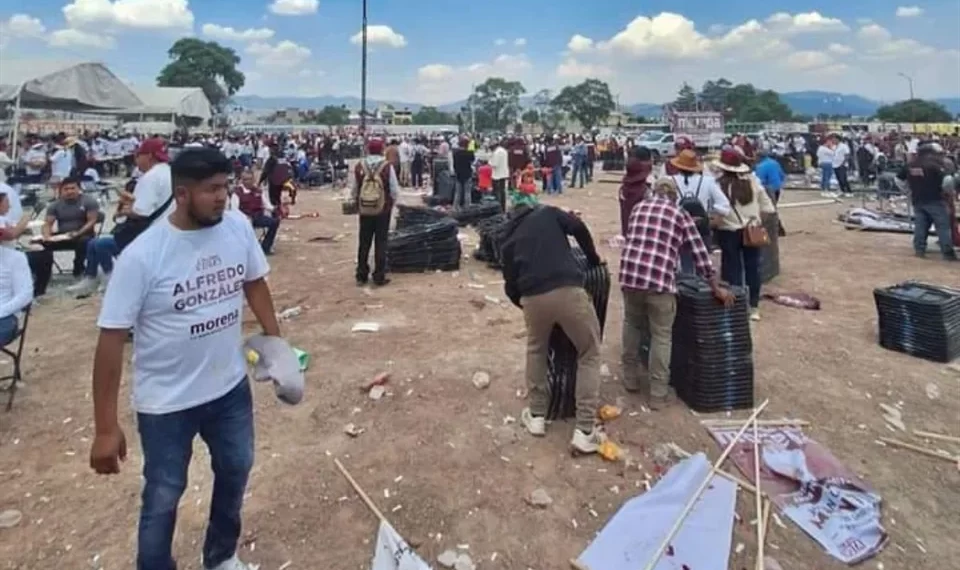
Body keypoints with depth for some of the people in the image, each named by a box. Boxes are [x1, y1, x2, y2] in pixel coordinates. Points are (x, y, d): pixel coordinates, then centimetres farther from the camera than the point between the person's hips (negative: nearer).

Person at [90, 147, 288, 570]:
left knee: (235, 469, 23)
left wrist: (276, 341, 5)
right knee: (163, 498, 12)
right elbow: (111, 339, -18)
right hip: (167, 402, -5)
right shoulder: (142, 255, -23)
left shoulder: (239, 227, -11)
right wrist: (105, 427, -15)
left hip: (231, 386, 5)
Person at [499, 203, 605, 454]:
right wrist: (594, 259, 20)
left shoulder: (509, 240, 25)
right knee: (589, 355, 13)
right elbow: (578, 227, 4)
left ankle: (537, 416, 34)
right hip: (568, 291, -3)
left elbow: (510, 286, 21)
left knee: (536, 350, 30)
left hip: (533, 298, 3)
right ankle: (585, 431, 10)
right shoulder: (547, 213, 20)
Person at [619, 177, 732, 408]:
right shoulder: (680, 214, 11)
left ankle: (631, 378, 34)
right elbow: (699, 252, 9)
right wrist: (716, 287, 13)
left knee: (632, 324, 24)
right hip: (660, 280, -3)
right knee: (661, 336, 8)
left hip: (629, 275, 3)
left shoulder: (638, 207, 19)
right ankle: (659, 394, 14)